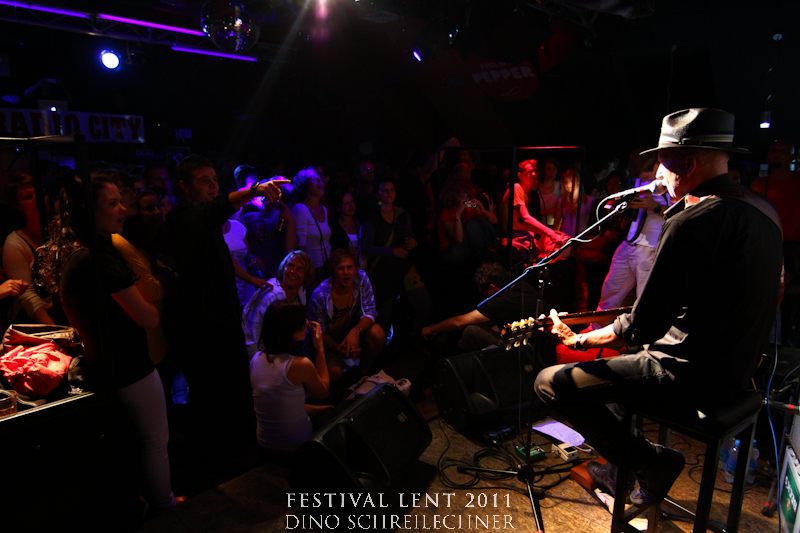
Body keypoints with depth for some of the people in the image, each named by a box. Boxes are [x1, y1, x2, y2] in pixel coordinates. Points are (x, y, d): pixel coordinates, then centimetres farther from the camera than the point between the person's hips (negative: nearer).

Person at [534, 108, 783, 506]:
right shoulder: (762, 209, 5)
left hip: (691, 375, -10)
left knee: (551, 383, -10)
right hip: (737, 369, 10)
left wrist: (578, 340, -9)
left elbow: (642, 328, -24)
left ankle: (651, 461, 5)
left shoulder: (691, 223, -24)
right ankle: (626, 459, 33)